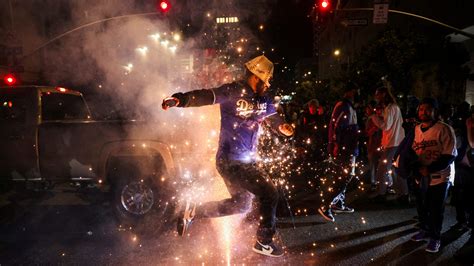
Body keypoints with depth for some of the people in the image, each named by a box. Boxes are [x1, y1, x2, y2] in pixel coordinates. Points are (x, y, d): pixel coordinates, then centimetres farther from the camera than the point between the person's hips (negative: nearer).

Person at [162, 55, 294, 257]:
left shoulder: (262, 100, 9)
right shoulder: (233, 92, -14)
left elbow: (272, 114, 25)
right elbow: (207, 96, -27)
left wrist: (281, 125, 2)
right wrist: (180, 99, -45)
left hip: (246, 161, 9)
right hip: (231, 161, -9)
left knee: (241, 204, 20)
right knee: (269, 194, -8)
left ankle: (192, 212, 28)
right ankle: (264, 242, 12)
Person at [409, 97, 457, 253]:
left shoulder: (444, 129, -13)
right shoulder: (417, 129, 6)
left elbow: (450, 156, -16)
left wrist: (429, 169, -22)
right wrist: (417, 167, -2)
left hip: (439, 176, -5)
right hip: (421, 177, 5)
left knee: (436, 210, 4)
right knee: (421, 207, 16)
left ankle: (435, 238, 24)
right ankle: (425, 230, 39)